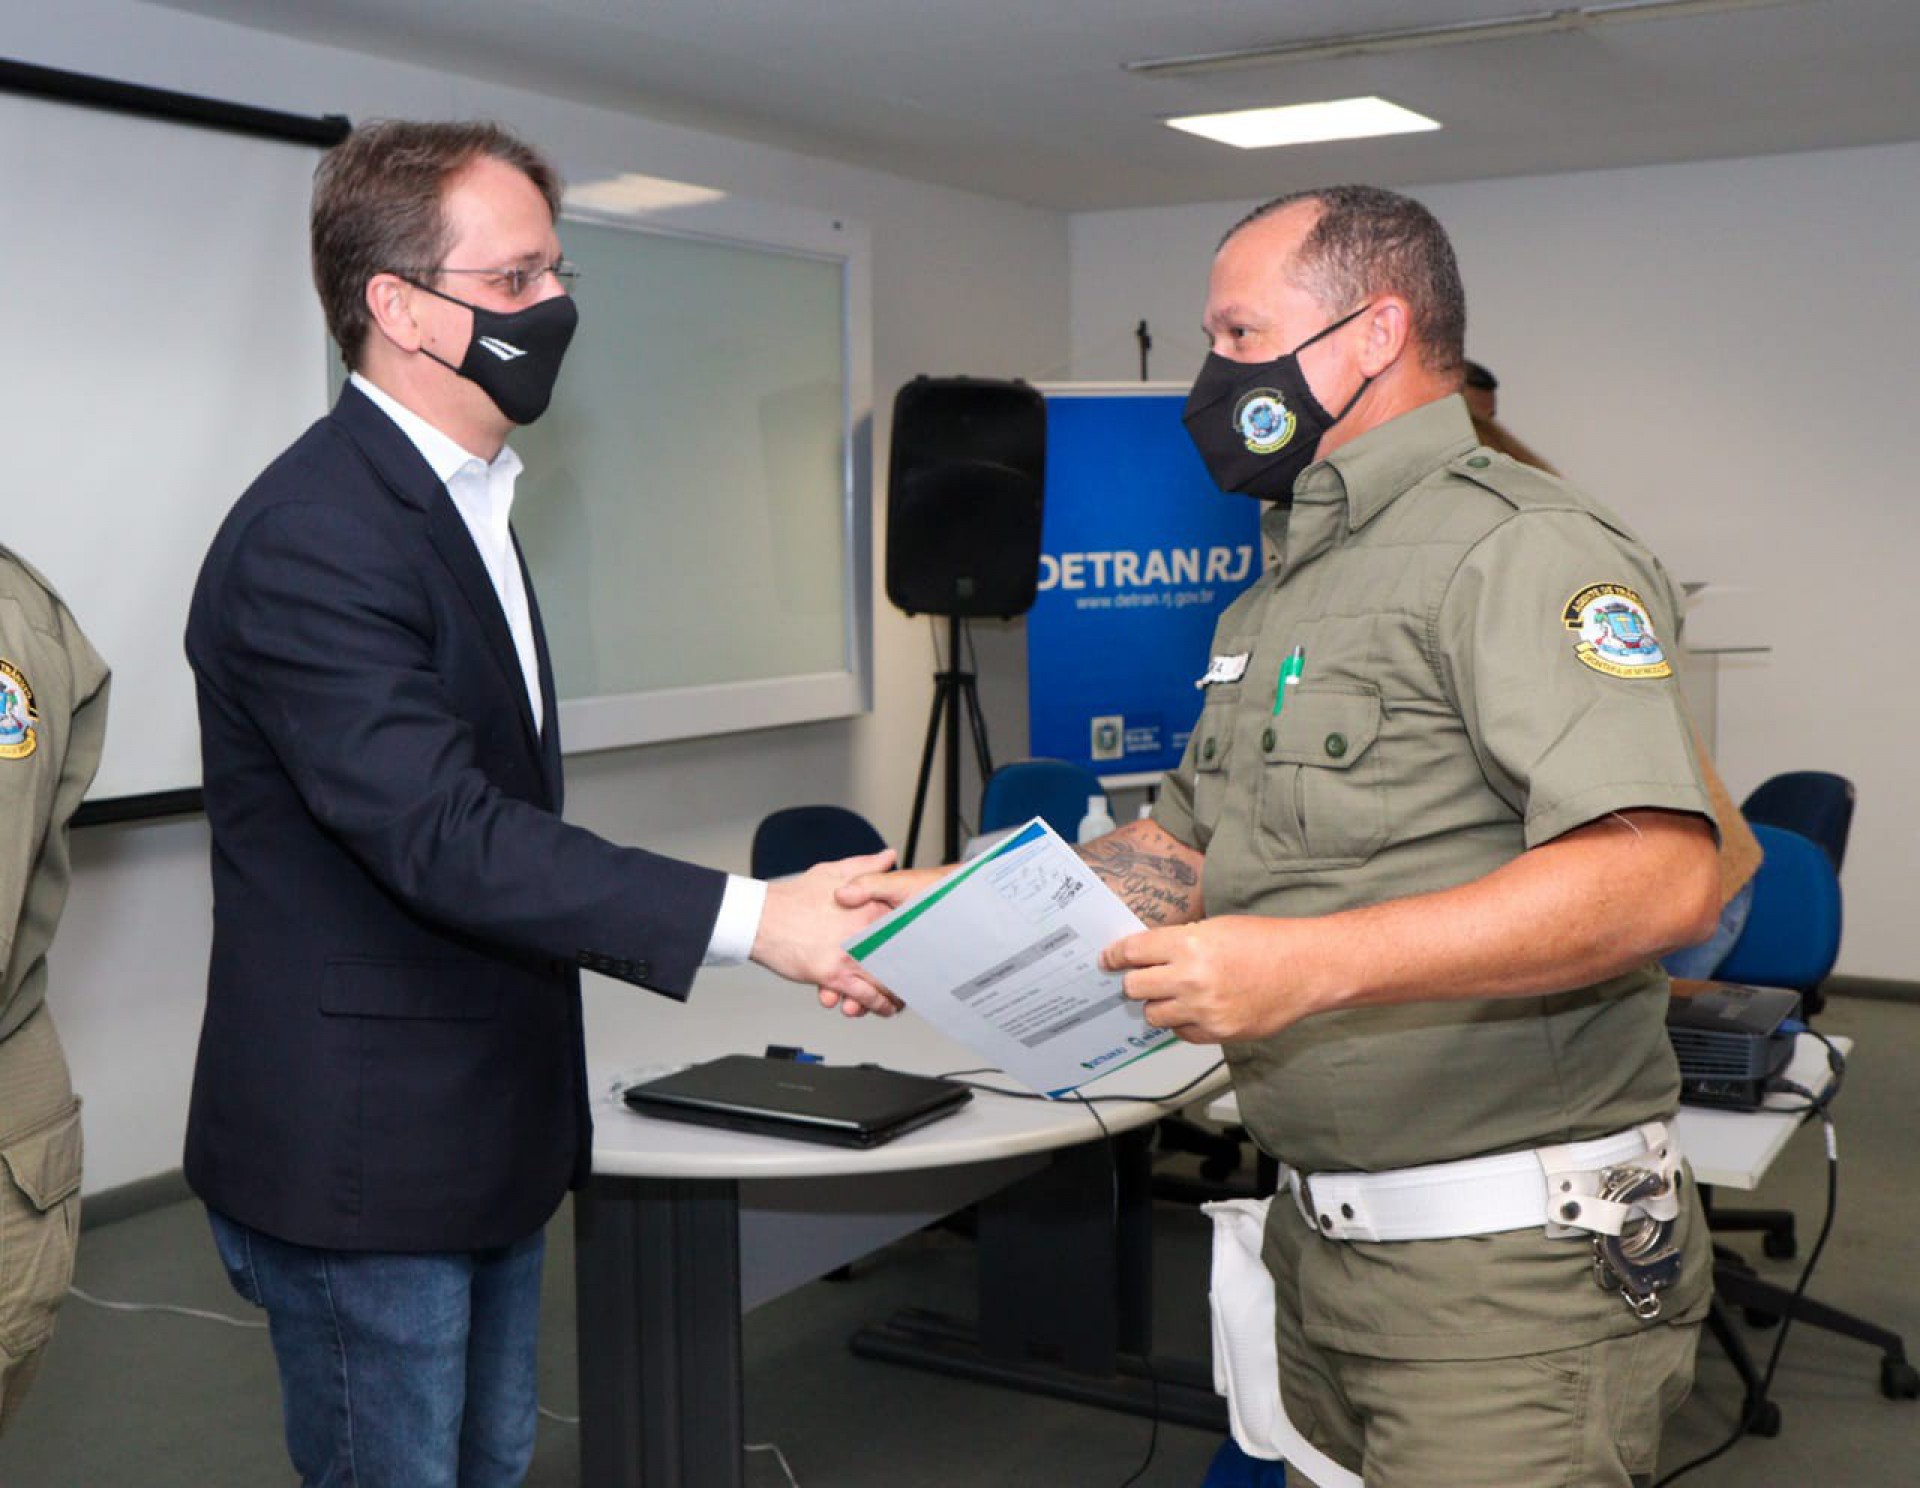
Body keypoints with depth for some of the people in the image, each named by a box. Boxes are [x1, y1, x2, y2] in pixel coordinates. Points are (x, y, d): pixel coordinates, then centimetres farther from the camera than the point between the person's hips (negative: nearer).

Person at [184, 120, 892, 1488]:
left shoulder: (464, 498, 11)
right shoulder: (312, 539, -21)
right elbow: (442, 835, -29)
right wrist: (752, 918, -32)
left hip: (486, 1137, 9)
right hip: (361, 1160, -9)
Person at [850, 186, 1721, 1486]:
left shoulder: (1519, 549, -14)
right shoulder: (1282, 594, 17)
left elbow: (1660, 877, -27)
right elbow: (1188, 845, 18)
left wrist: (1312, 966, -33)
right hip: (1320, 1239, 9)